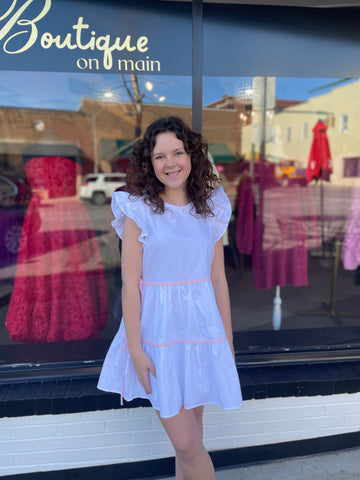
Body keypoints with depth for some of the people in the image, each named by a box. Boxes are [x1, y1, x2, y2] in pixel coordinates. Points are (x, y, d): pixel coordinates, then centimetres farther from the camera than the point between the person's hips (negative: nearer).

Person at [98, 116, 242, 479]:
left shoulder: (211, 208, 4)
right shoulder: (138, 211, -7)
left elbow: (218, 278, 7)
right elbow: (130, 283, -8)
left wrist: (227, 339, 9)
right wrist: (135, 348, -10)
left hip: (201, 328, 4)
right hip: (159, 329, -3)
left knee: (189, 439, 16)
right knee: (187, 444, 1)